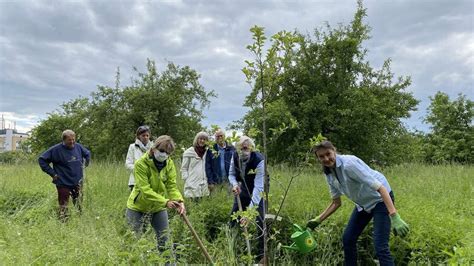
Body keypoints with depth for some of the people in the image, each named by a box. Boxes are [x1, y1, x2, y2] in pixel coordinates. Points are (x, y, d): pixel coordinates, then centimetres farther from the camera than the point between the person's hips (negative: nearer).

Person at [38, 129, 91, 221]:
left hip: (78, 183, 5)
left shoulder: (78, 147, 0)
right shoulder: (56, 149, -14)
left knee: (79, 207, 16)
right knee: (63, 209, 3)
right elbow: (42, 160, -11)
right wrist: (52, 173, -13)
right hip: (63, 184, -4)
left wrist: (84, 165, 8)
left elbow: (87, 154, 19)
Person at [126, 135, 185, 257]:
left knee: (164, 240, 8)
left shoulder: (169, 163, -9)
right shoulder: (141, 163, -23)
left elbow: (172, 185, -14)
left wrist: (179, 201, -34)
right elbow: (145, 190, -30)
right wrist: (165, 202, -39)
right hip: (138, 206, -4)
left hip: (159, 207, 4)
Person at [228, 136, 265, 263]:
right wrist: (235, 184, -26)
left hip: (257, 194, -5)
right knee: (232, 220, 9)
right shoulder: (235, 156, -17)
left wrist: (250, 211, -46)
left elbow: (258, 187, -39)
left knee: (261, 223, -10)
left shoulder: (259, 161, -34)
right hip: (242, 191, 5)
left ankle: (261, 256, 6)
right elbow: (231, 174, -2)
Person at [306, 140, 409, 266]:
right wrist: (318, 220, 3)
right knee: (348, 239, 10)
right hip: (363, 204, 8)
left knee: (380, 247, -14)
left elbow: (380, 187, -33)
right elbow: (336, 202, 7)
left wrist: (395, 217, -40)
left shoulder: (349, 164, -30)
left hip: (380, 199, -8)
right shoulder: (329, 174, -5)